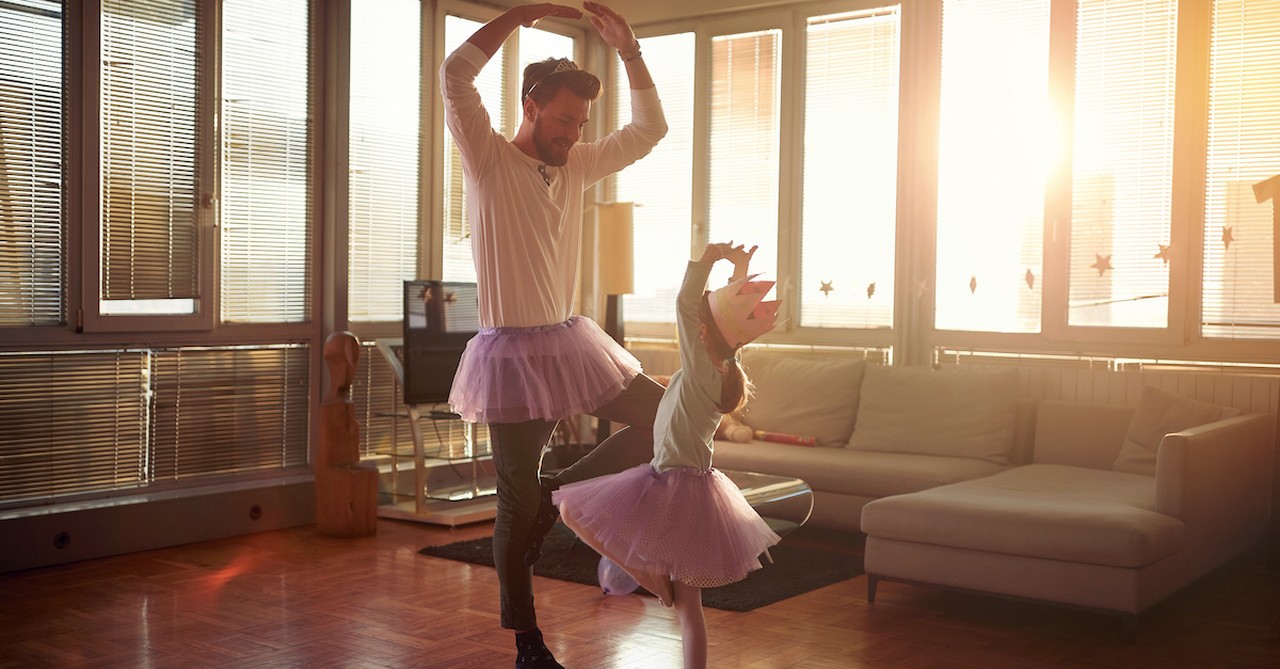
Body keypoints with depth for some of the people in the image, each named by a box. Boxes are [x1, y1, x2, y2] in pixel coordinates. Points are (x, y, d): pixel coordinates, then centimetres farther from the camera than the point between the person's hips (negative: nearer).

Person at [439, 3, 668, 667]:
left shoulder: (576, 166, 10)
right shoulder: (489, 161, -8)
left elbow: (647, 130, 14)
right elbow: (456, 74, -22)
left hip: (572, 340, 7)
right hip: (512, 352, -7)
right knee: (518, 505, 1)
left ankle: (557, 492, 15)